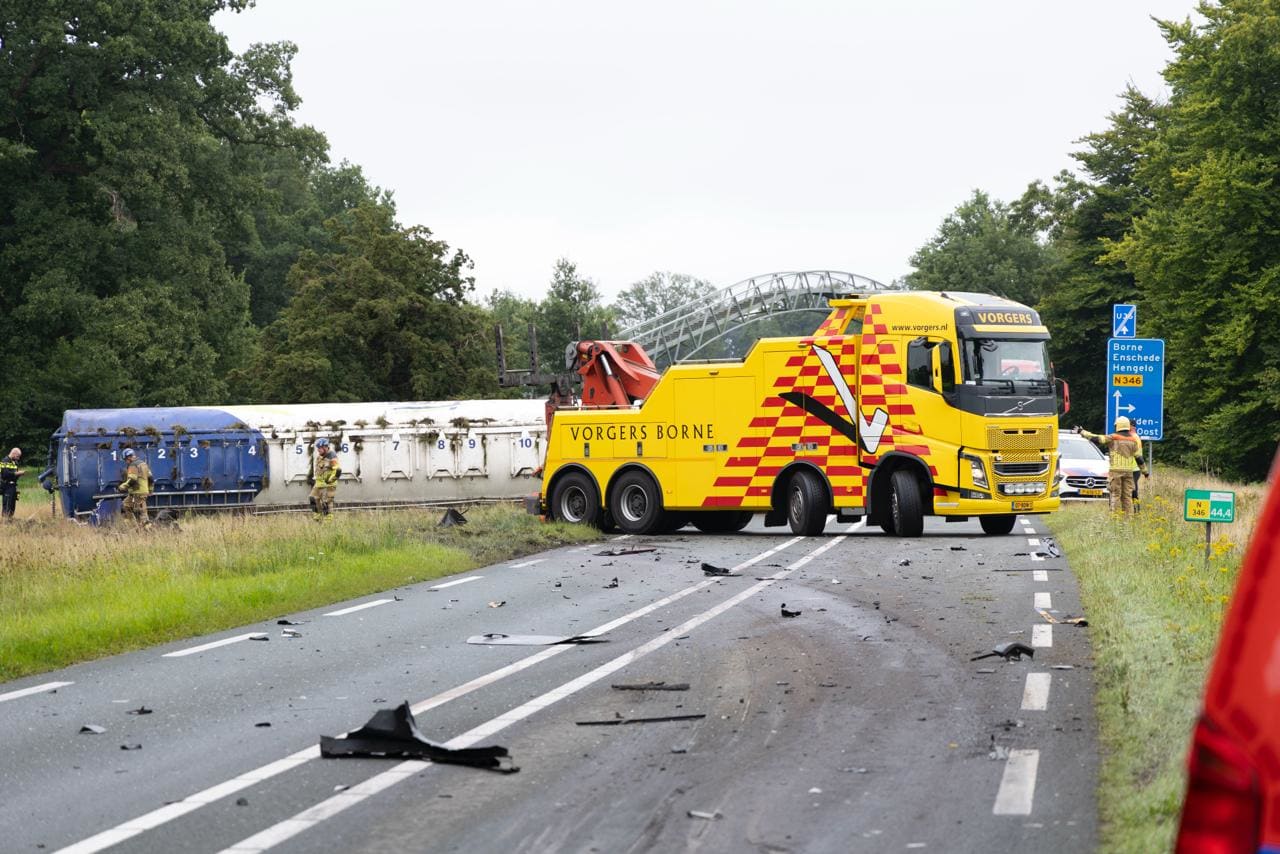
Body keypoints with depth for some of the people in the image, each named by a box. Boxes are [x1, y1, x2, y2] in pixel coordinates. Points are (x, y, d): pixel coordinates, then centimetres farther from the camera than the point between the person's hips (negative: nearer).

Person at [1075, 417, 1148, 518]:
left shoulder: (1112, 438, -3)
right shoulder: (1133, 440, 7)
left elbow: (1096, 438, -7)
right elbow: (1139, 458, 8)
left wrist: (1081, 431, 2)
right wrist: (1145, 471, 18)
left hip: (1116, 470, -3)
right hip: (1129, 471, 3)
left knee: (1116, 495, -1)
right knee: (1127, 495, 8)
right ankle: (1129, 516, 6)